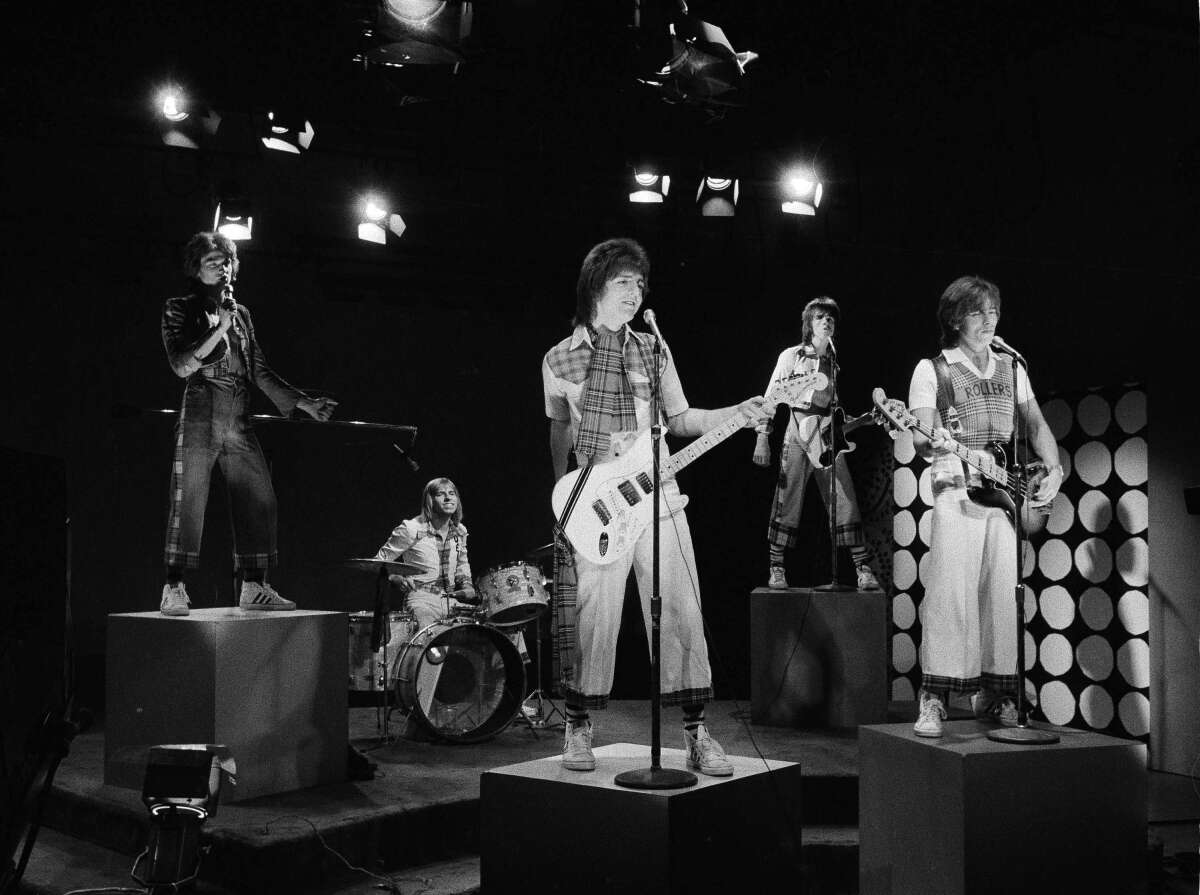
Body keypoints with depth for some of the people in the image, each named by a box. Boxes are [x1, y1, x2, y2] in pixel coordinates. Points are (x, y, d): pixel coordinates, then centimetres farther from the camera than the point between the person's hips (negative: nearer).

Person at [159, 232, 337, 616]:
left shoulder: (241, 314, 20)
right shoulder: (179, 309, 6)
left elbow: (261, 372, 20)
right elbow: (181, 365, -7)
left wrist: (306, 403, 15)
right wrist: (220, 328, -12)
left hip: (240, 420, 5)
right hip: (201, 414, -5)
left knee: (259, 499, 1)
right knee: (188, 500, -10)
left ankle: (254, 587, 9)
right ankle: (174, 590, -8)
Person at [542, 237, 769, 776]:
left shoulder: (653, 352, 12)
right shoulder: (560, 360, 6)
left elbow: (679, 419, 14)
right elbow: (559, 434, 12)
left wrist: (734, 414, 0)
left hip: (659, 498, 2)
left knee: (681, 613, -2)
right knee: (594, 617, -2)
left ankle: (695, 731, 6)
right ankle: (578, 730, 16)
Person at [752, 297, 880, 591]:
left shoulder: (834, 362, 17)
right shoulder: (791, 356, 4)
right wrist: (762, 438, -7)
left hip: (828, 435, 3)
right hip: (798, 434, -3)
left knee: (846, 502, -4)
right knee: (787, 501, -5)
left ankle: (862, 568, -2)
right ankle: (775, 569, 4)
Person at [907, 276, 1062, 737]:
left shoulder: (1012, 369, 19)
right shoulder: (931, 370, 5)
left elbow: (1035, 424, 18)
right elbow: (920, 440, -3)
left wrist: (1054, 469, 1)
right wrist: (935, 442, -27)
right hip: (956, 492, -4)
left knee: (1001, 594, 2)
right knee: (950, 593, -12)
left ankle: (995, 692, 12)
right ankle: (933, 699, -9)